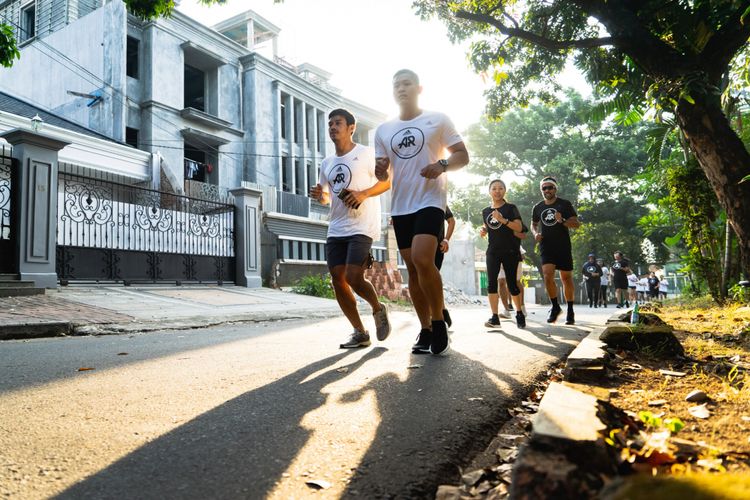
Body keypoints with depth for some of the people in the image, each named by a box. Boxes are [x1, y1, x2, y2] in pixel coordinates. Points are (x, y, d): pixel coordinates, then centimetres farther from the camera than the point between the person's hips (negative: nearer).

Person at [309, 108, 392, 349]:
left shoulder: (366, 154, -1)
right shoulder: (327, 163, 17)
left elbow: (388, 181, -3)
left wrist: (363, 194, -17)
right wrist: (319, 196, 2)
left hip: (362, 227, -6)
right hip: (336, 230, 7)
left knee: (354, 278, -16)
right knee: (338, 280, 0)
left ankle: (379, 309, 15)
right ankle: (360, 333, 12)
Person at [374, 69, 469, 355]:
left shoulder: (438, 120, 4)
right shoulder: (383, 130, 14)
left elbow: (463, 155, 4)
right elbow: (383, 176, 16)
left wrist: (442, 165, -17)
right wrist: (380, 170, -8)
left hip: (430, 200, -5)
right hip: (400, 207, 5)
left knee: (422, 260, -23)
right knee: (412, 268, 6)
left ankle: (439, 322, -5)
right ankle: (426, 330, 16)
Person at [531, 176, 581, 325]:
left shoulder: (565, 204, 0)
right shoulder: (537, 207, 10)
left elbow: (577, 223, -4)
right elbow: (533, 224, 25)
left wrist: (562, 221, -23)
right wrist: (535, 233, 3)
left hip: (563, 246, -2)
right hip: (546, 246, 2)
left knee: (566, 277, 3)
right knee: (547, 275, -14)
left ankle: (570, 311, 14)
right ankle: (555, 306, 4)